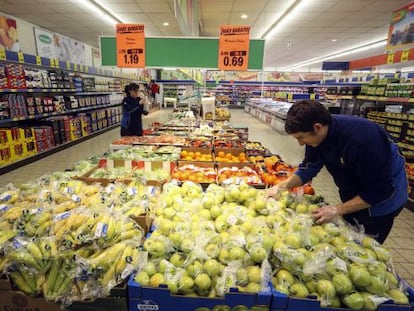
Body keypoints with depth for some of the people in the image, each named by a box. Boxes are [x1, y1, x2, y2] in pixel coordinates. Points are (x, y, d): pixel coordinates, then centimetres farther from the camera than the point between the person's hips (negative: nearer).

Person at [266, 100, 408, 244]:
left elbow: (381, 190, -29)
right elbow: (309, 168, -8)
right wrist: (282, 186, -21)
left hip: (380, 198, -6)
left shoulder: (363, 137, -38)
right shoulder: (317, 134, -18)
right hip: (352, 195, 6)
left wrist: (338, 210, -30)